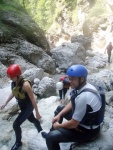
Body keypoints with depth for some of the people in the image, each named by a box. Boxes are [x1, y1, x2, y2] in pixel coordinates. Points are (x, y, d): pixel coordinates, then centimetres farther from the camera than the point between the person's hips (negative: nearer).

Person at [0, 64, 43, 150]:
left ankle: (18, 142, 18)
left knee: (16, 125, -8)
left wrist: (37, 113, -20)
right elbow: (13, 93, 10)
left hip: (28, 107, -7)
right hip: (22, 106, 8)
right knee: (32, 119, 27)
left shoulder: (25, 84, -32)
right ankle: (40, 130, 56)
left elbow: (33, 99, -26)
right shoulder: (14, 82, -9)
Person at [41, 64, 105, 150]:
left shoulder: (83, 97, -34)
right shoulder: (82, 86, -6)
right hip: (84, 119, 9)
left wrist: (58, 125, -8)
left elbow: (73, 124, -26)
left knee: (51, 137, -21)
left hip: (87, 130, -9)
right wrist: (59, 115, 2)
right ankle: (52, 133, 37)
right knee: (59, 109, 23)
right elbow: (72, 103, 11)